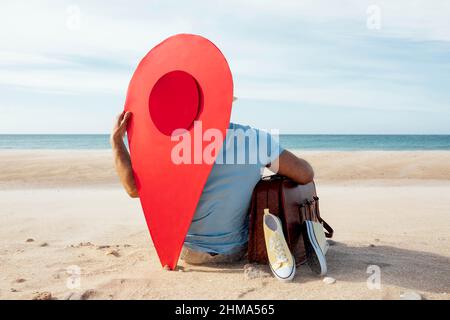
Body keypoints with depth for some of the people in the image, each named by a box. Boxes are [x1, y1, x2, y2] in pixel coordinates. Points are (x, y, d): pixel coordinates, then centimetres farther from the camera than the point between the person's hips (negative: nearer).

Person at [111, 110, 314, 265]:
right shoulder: (258, 139, -14)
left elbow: (134, 188, -20)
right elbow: (306, 175, -11)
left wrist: (116, 139, -11)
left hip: (189, 252, -2)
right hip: (236, 252, 2)